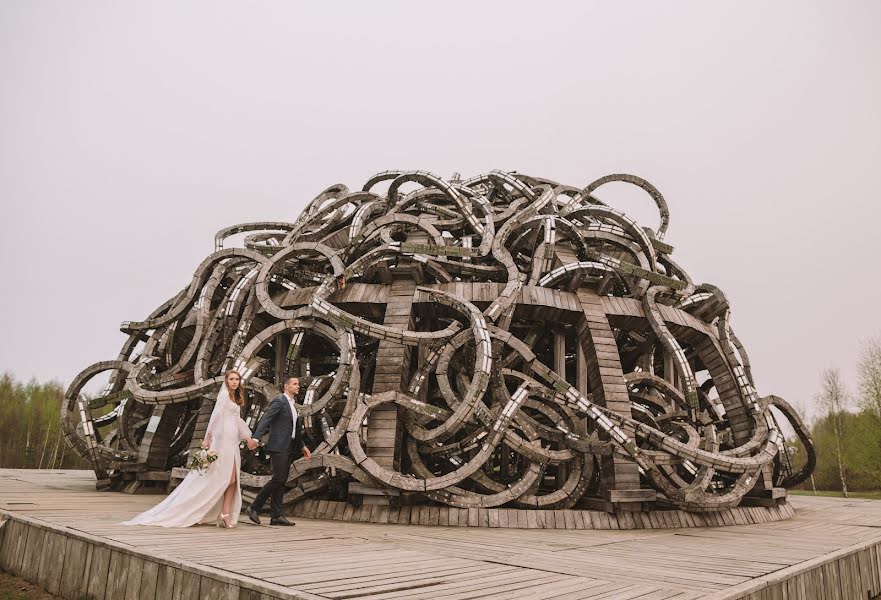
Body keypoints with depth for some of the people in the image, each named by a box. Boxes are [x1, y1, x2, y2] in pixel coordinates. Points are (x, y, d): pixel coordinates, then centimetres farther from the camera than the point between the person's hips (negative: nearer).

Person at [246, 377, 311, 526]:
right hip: (278, 447, -9)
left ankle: (276, 516, 8)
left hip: (289, 448, 9)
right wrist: (256, 438, -32)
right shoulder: (279, 402, -8)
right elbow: (265, 420, -20)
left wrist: (302, 446, 26)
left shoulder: (292, 405, 19)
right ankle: (254, 508, 0)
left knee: (281, 482, 6)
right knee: (278, 479, -13)